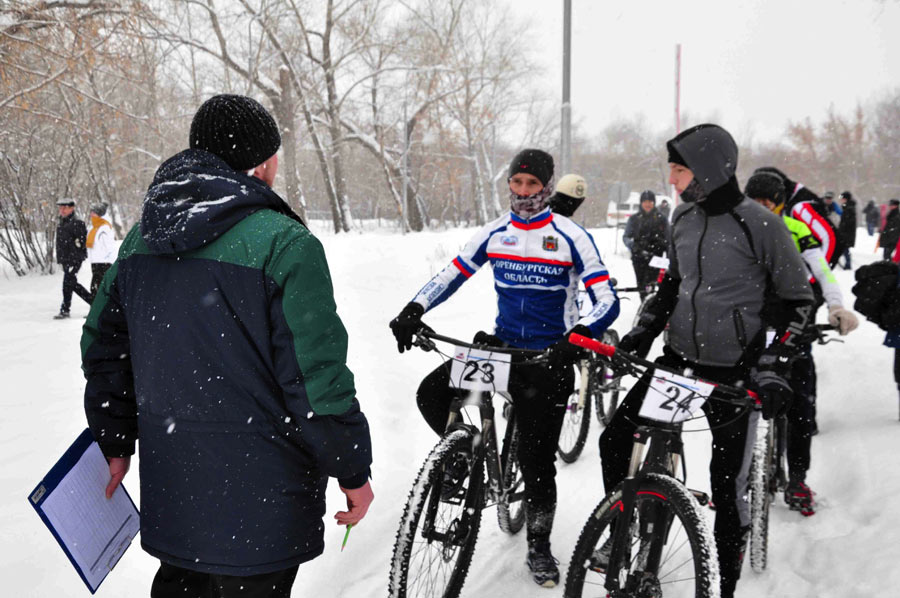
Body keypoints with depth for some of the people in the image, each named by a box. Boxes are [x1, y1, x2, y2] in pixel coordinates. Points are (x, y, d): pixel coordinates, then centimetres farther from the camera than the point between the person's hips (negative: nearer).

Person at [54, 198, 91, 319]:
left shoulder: (77, 223, -11)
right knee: (73, 284, 11)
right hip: (65, 259, 9)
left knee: (68, 283, -8)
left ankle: (65, 310, -2)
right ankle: (93, 301, 21)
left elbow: (81, 240, -16)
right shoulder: (61, 223, 18)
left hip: (75, 259, -9)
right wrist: (60, 258, 22)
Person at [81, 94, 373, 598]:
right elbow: (317, 378, -19)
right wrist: (353, 470, -6)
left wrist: (116, 444, 24)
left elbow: (103, 349, 13)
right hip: (258, 502, -6)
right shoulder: (285, 245, -18)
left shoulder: (141, 240, 5)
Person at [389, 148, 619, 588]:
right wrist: (413, 312, -9)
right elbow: (449, 277, 8)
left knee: (536, 458, -1)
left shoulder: (571, 237, -8)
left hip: (550, 354, -4)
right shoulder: (494, 234, 4)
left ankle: (539, 548, 20)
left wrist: (579, 336, -32)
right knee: (431, 394, -15)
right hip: (501, 345, 4)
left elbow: (607, 302, -13)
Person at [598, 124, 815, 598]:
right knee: (615, 440, -3)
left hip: (734, 371, -5)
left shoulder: (759, 224, -14)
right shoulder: (683, 218, 4)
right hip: (679, 356, 6)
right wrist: (641, 333, 6)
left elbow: (799, 300, -7)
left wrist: (772, 368, -16)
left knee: (728, 486, 1)